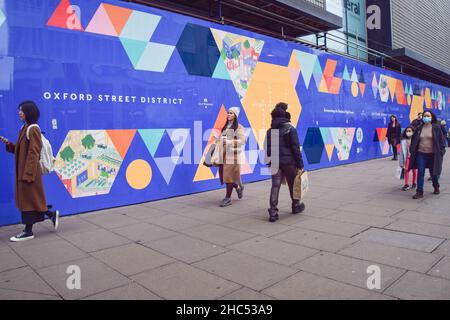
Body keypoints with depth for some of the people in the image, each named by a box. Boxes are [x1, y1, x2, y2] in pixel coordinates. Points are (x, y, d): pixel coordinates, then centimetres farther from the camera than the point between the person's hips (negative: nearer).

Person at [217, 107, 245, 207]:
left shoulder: (239, 127, -4)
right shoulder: (225, 126, 17)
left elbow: (242, 141, -13)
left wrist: (229, 142, -18)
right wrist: (219, 141, 5)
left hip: (233, 154, -7)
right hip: (224, 154, 7)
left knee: (229, 176, -5)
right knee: (223, 175, 7)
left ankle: (228, 198, 4)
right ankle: (238, 187, 32)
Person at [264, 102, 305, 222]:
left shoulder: (270, 131, 7)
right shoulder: (290, 129, -7)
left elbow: (267, 148, 10)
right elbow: (296, 148, -8)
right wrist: (300, 164, -5)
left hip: (274, 163, 3)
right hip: (289, 162, -3)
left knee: (275, 186, 2)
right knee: (293, 185, 15)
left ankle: (273, 212, -4)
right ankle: (296, 206, 33)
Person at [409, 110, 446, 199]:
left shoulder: (436, 127, -2)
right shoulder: (419, 128, 4)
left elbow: (441, 140, -1)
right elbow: (413, 140, 13)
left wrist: (441, 151, -8)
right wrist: (412, 150, 6)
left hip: (432, 154, -1)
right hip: (421, 153, 1)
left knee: (433, 172, 12)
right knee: (420, 173, -3)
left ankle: (436, 187, 39)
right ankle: (419, 192, 2)